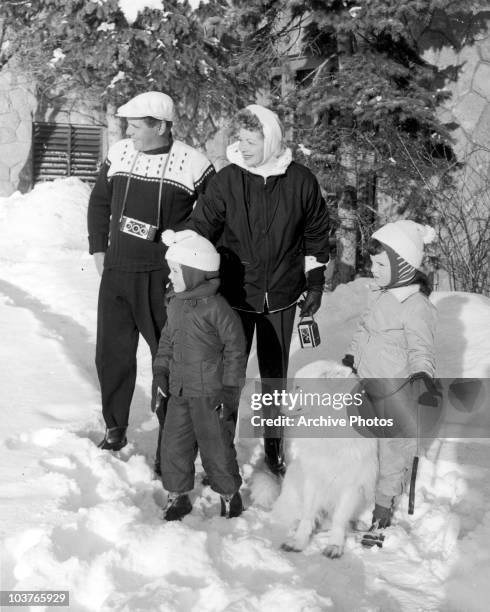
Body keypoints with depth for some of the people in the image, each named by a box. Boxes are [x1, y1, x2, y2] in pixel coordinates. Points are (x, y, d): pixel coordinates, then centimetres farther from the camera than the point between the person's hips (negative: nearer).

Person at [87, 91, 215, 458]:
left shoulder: (193, 165, -11)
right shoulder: (118, 154, 3)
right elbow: (100, 201, 17)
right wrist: (98, 248, 11)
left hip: (164, 278, -4)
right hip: (117, 272, 4)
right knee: (112, 354, 12)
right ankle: (115, 427, 29)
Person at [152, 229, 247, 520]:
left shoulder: (216, 308, -17)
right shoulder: (175, 303, 5)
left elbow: (236, 349, -13)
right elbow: (167, 340, 17)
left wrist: (229, 389, -12)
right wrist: (160, 374, 9)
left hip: (210, 394, -6)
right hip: (180, 390, 7)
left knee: (216, 446, 5)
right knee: (174, 444, 9)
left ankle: (230, 494, 26)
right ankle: (178, 495, 24)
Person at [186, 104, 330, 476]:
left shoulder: (301, 182, -5)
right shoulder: (227, 180, -9)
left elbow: (316, 235, 6)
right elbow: (200, 229, -6)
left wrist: (315, 284, 9)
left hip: (281, 297, 1)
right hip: (235, 295, -1)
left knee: (275, 373, 14)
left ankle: (273, 441, 32)